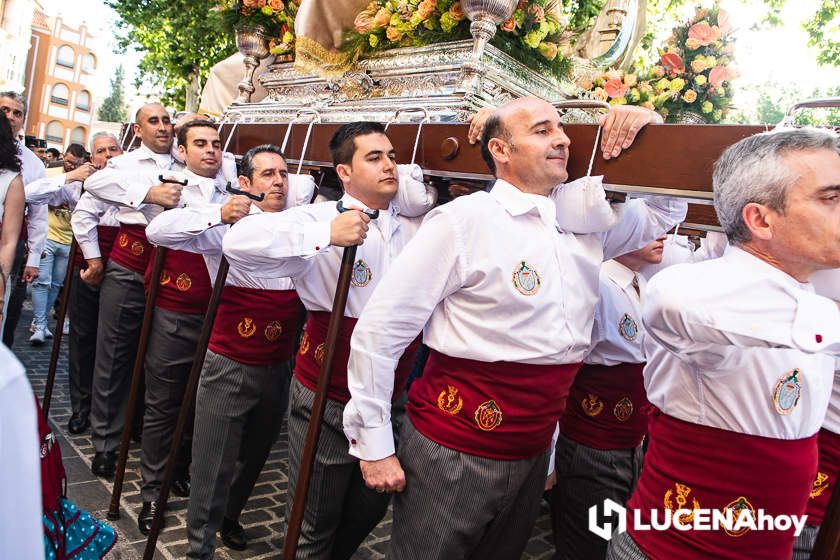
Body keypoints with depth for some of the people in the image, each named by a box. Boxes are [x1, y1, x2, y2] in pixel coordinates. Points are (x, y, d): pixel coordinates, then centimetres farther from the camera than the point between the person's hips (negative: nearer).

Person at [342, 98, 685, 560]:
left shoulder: (584, 225, 5)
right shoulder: (464, 220, -14)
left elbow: (664, 212, 22)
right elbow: (379, 329, -13)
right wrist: (374, 444, -10)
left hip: (532, 454, 6)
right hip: (453, 453, -6)